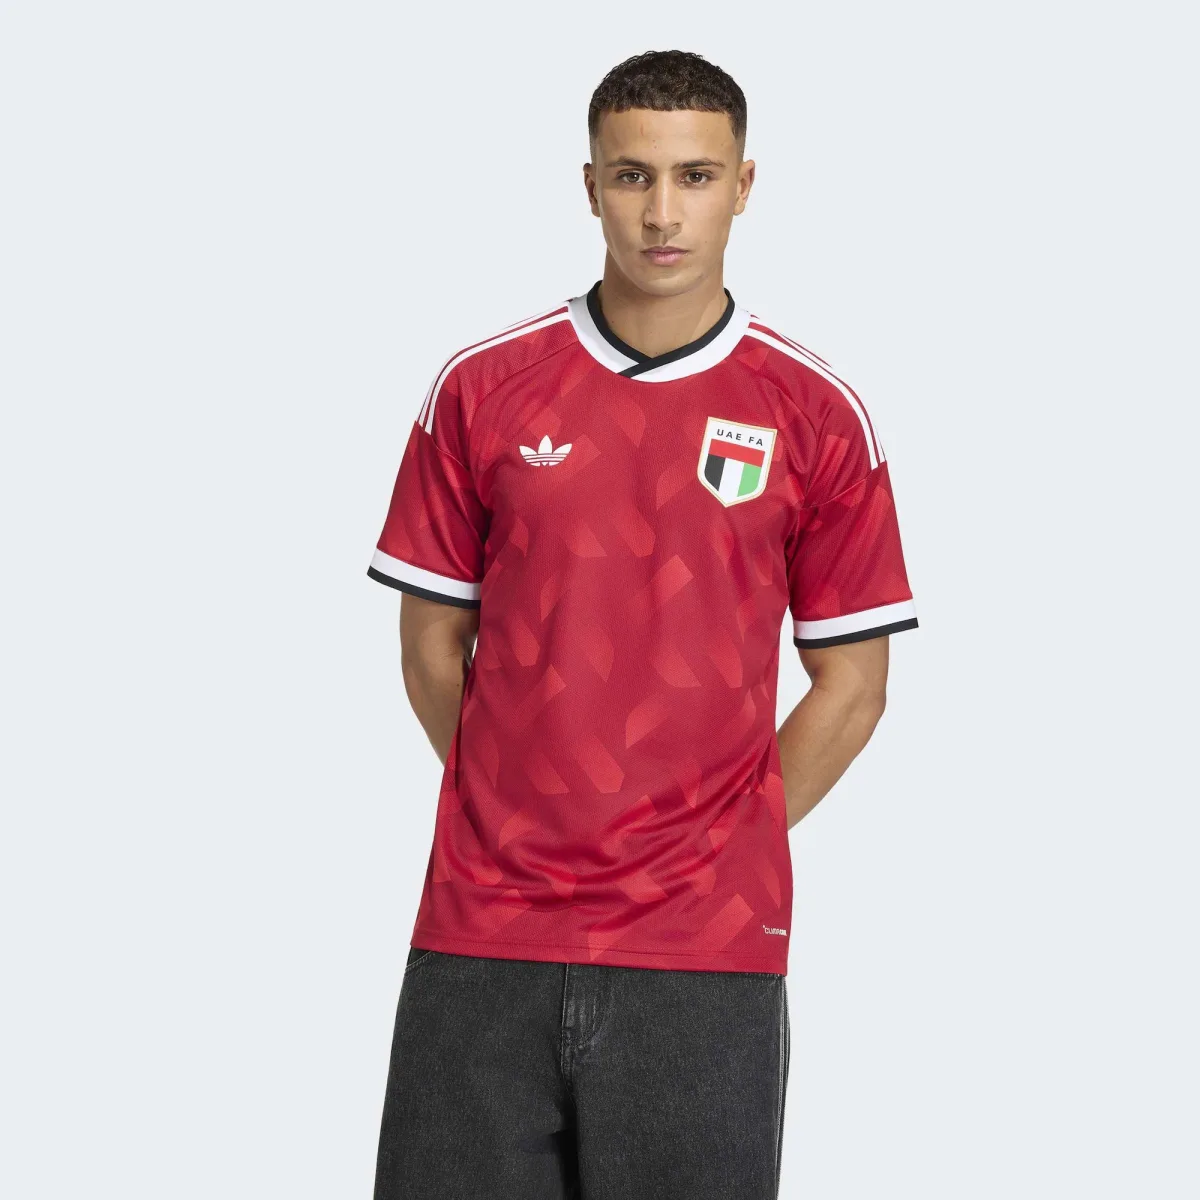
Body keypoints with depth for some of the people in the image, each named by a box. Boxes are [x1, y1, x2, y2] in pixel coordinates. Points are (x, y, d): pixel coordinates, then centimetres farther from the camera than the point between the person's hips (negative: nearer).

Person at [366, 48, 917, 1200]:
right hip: (481, 935, 1)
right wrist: (523, 807, 7)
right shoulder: (478, 391, 4)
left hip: (705, 947, -1)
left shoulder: (818, 415, 1)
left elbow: (851, 682, 6)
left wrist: (726, 844, 3)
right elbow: (432, 642, 10)